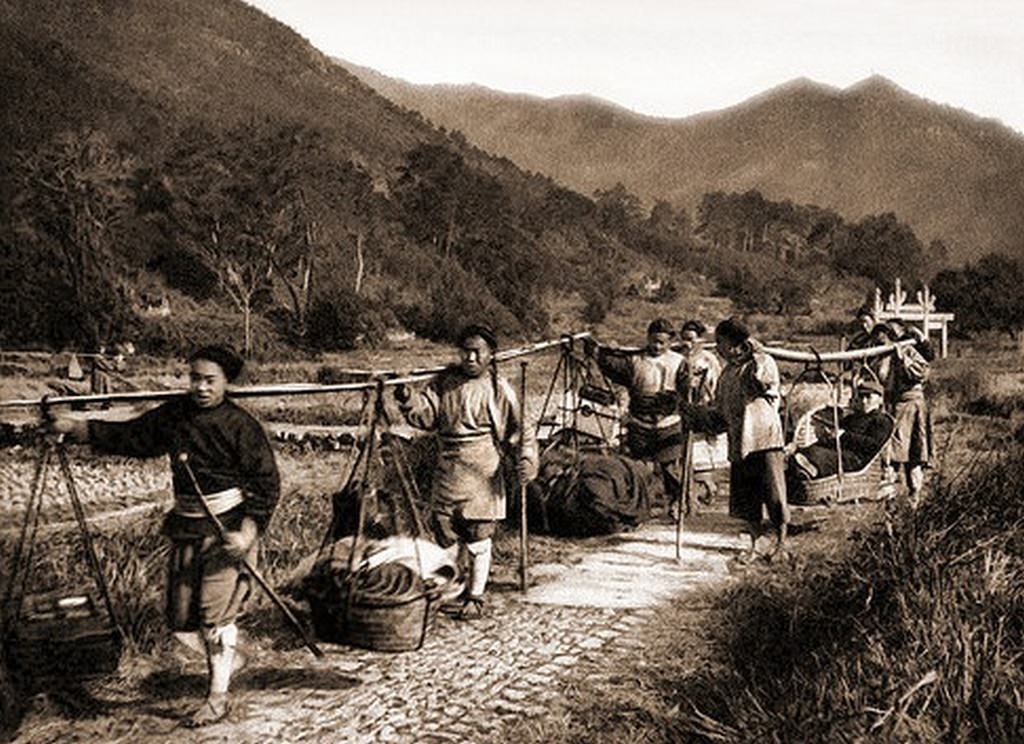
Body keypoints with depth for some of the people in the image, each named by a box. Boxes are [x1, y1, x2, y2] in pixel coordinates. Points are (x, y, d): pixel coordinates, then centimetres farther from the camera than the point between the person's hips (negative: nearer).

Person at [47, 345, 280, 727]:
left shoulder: (241, 425, -13)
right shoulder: (172, 415, 4)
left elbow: (267, 482, -13)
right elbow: (128, 437, 14)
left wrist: (248, 531, -22)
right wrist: (74, 427, 7)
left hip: (229, 527, -6)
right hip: (186, 529, 6)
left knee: (216, 612, -6)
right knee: (182, 621, 10)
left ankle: (218, 695, 12)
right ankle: (229, 658, 38)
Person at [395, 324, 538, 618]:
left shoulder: (498, 389, -3)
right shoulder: (445, 381, 6)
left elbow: (518, 428, -2)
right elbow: (427, 414, 3)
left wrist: (528, 458, -16)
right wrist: (409, 400, -16)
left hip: (482, 473, -3)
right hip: (448, 470, 3)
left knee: (479, 538, 3)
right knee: (445, 532, 9)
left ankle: (475, 596, 18)